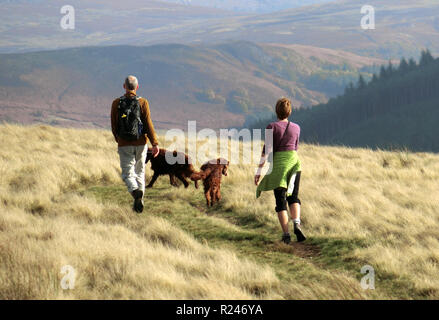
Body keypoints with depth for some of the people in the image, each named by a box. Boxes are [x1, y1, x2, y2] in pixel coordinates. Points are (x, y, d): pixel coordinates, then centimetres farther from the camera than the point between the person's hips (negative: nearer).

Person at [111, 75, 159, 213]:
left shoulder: (116, 103, -2)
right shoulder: (143, 102, -5)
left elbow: (114, 125, 4)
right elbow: (148, 124, -11)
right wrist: (155, 143, -11)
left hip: (124, 145, -1)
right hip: (140, 144, 1)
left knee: (128, 173, 2)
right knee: (140, 172, 15)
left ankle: (136, 191, -29)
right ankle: (138, 202, 12)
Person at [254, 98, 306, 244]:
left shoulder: (272, 127, -7)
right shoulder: (296, 128, 5)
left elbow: (266, 150, -12)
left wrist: (259, 171, -9)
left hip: (278, 163, -3)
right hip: (294, 161, 3)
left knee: (280, 200, 4)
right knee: (293, 197, 13)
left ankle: (286, 234, -6)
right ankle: (297, 224, -14)